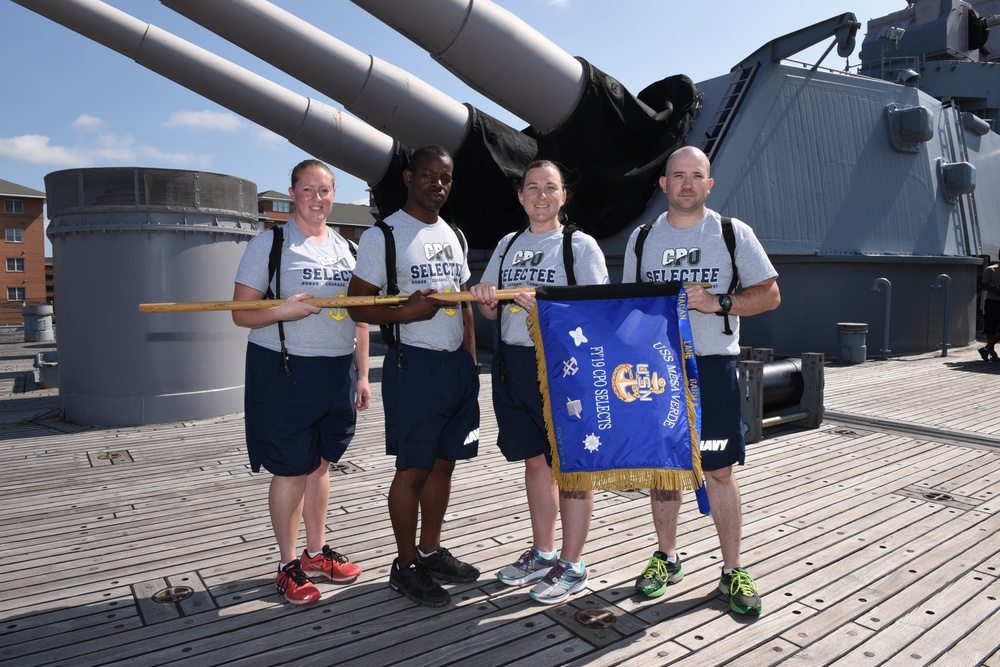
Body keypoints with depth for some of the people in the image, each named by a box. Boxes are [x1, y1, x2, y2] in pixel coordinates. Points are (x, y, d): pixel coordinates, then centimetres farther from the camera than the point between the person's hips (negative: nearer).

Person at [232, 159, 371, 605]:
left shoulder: (344, 247, 12)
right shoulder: (270, 243, -4)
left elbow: (359, 316, 14)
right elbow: (241, 312, -6)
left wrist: (362, 375, 10)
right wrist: (282, 311, -25)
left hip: (337, 371, 5)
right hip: (285, 371, -5)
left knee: (320, 463, 15)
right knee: (292, 469, 2)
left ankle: (316, 553, 30)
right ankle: (288, 564, 19)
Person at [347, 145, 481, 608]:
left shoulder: (454, 236, 16)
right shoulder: (383, 235, -5)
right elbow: (357, 305, -7)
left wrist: (470, 359, 13)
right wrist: (406, 312, -24)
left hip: (457, 364, 7)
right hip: (414, 365, -6)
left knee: (444, 462, 12)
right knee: (413, 469, 0)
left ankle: (431, 551, 28)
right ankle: (405, 566, 16)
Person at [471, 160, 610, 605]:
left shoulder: (580, 245, -1)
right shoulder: (508, 244, 15)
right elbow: (491, 311, 17)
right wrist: (486, 299, -6)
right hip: (512, 363, 6)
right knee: (535, 461, 15)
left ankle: (571, 564, 16)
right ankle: (543, 553, 30)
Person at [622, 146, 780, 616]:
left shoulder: (733, 233, 3)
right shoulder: (641, 238, 10)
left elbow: (769, 294, 3)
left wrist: (718, 303, -13)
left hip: (712, 365, -2)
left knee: (719, 470, 0)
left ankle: (733, 571, 15)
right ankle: (666, 557, 26)